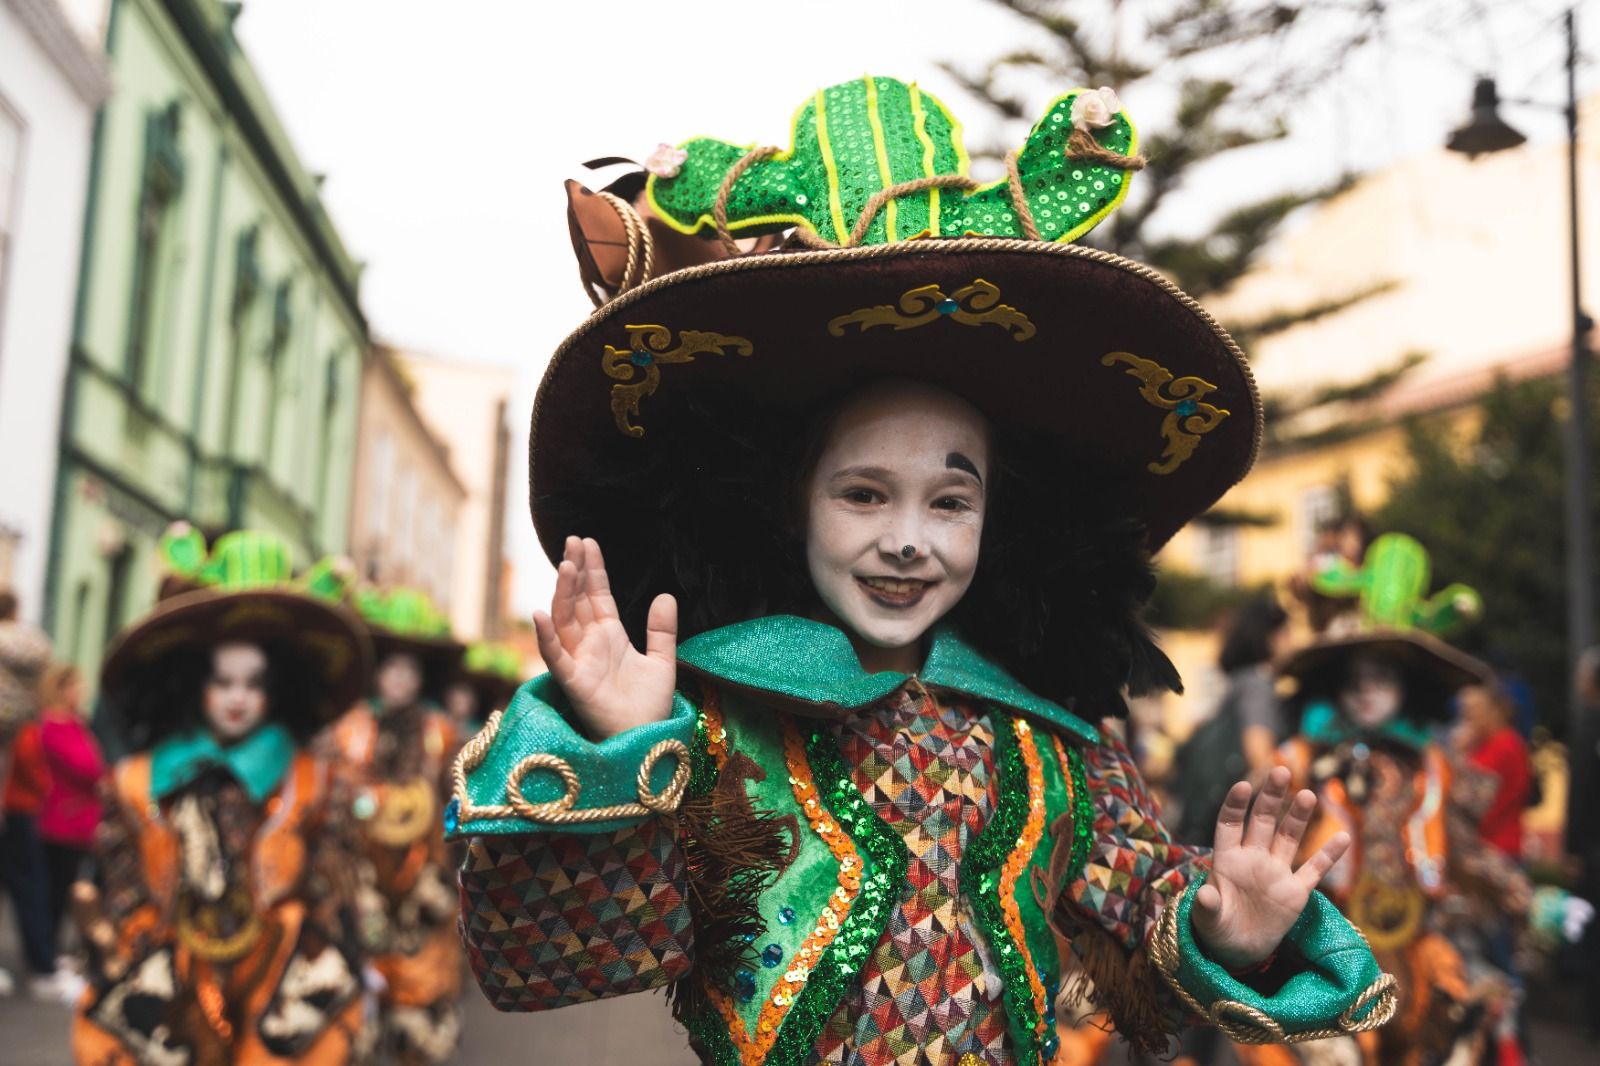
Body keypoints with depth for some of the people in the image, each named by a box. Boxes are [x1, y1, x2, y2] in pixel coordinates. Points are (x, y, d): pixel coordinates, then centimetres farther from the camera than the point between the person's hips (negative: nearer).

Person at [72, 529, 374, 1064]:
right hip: (164, 1016, 1)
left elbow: (332, 901, 1)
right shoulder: (135, 787, 3)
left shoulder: (311, 784, 1)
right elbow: (120, 910, 4)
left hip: (281, 1009, -1)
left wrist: (345, 1000, 0)